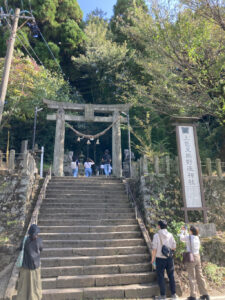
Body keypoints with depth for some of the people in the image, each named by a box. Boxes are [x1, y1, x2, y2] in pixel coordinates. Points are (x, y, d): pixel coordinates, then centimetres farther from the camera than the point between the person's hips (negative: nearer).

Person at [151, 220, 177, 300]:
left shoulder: (156, 235, -12)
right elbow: (174, 247, 2)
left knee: (160, 277, 8)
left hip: (160, 259, -3)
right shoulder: (170, 235, -2)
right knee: (171, 276, 15)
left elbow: (154, 249, -11)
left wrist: (152, 259, 0)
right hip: (169, 258, 3)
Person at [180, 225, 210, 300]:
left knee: (192, 278, 1)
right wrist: (185, 231, 32)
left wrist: (182, 231, 21)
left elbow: (182, 238, 7)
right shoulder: (197, 238, 5)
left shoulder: (189, 237, -14)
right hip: (197, 257, 6)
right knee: (200, 276, 14)